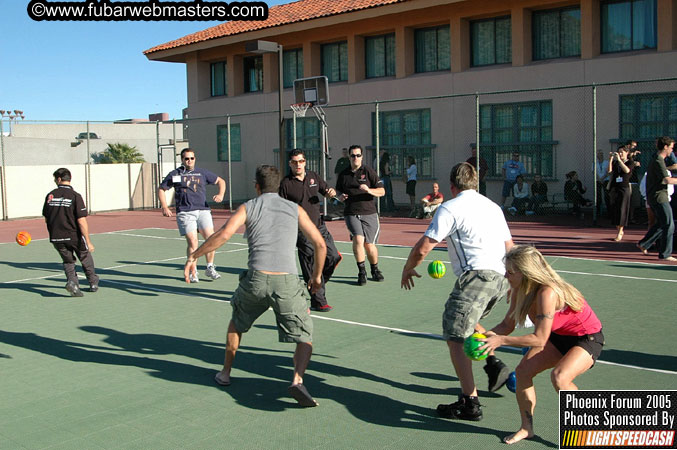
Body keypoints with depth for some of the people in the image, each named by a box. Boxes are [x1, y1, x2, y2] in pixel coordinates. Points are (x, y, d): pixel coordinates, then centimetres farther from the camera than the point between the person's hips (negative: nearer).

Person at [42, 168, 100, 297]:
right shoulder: (75, 196, -12)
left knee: (68, 261, 18)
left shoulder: (50, 195, 2)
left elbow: (46, 219, 9)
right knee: (86, 259, 19)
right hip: (74, 236, -3)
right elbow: (81, 221, -16)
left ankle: (72, 281, -7)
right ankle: (93, 283, 29)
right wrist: (88, 241, -12)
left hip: (56, 238, 3)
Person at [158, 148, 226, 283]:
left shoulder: (202, 173, 15)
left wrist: (220, 195, 2)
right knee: (192, 242, -12)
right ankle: (193, 273, 3)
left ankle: (210, 268, 7)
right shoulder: (174, 174, 10)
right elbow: (161, 189, 17)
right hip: (185, 213, -2)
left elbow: (220, 181, 22)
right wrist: (164, 207, 4)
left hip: (203, 210, 2)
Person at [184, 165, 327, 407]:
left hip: (256, 278, 1)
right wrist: (317, 275, 25)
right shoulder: (295, 209, 15)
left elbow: (222, 235, -6)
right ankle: (297, 380, -16)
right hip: (287, 281, -1)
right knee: (305, 338, 10)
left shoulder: (248, 208, 11)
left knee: (237, 322, 30)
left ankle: (225, 373, 39)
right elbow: (320, 244, 10)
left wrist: (193, 256, 4)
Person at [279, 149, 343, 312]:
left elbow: (326, 192, 21)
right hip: (302, 231, -6)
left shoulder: (313, 177, 9)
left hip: (319, 226, 6)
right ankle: (318, 302, 4)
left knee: (333, 257, 4)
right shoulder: (286, 183, -6)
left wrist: (331, 193, -3)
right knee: (312, 265, -5)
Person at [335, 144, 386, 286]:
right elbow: (338, 192, 24)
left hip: (369, 213, -1)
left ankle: (375, 270, 26)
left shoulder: (369, 172, 2)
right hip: (351, 213, 1)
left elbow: (382, 191, -1)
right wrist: (340, 197, 1)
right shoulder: (343, 174, 12)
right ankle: (361, 272, -7)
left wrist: (369, 190, -20)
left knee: (369, 245, 1)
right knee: (358, 239, -20)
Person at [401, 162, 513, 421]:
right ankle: (493, 364, 12)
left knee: (455, 338, -4)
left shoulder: (450, 208, -2)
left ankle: (469, 403, -8)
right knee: (468, 322, 28)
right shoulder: (493, 206, 20)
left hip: (476, 276, -8)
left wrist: (408, 269, 12)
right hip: (501, 276, 9)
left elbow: (423, 248, -6)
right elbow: (509, 246, 26)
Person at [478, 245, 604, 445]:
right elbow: (508, 325, -3)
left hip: (587, 338, -8)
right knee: (523, 370, -8)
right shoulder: (520, 291, -10)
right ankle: (527, 428, 10)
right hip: (559, 337, 8)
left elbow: (539, 339, -34)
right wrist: (487, 335, -21)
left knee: (559, 377, -31)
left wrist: (501, 340, -34)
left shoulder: (547, 293, -36)